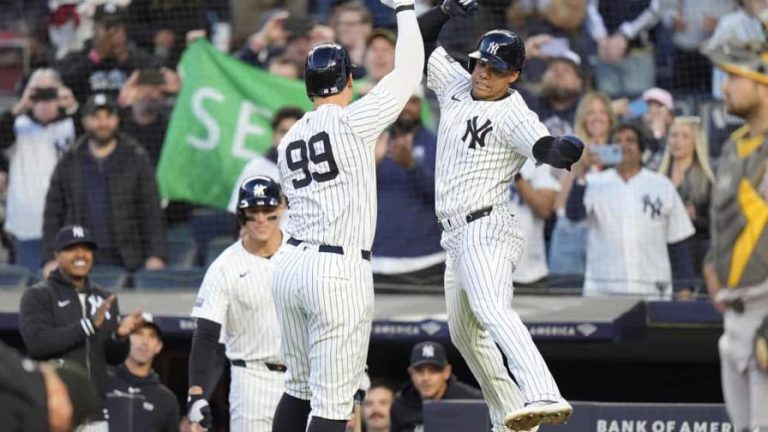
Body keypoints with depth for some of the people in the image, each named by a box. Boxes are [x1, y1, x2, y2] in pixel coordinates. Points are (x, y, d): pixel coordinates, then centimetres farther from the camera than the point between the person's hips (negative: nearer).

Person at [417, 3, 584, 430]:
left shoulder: (513, 115, -13)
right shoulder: (456, 84, 10)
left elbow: (545, 148, -30)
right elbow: (420, 40, 17)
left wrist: (565, 149, -52)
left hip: (487, 230, -9)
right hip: (457, 235, 9)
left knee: (491, 310, -32)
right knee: (465, 334, 18)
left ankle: (544, 398, -51)